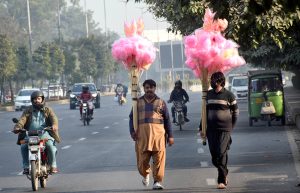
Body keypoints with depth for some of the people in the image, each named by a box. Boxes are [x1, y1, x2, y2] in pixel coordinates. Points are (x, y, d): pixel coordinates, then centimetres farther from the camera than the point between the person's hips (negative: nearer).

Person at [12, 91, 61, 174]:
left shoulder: (48, 110, 12)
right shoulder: (28, 111, 13)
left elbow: (53, 118, -7)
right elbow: (22, 119, -3)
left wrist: (54, 125, -31)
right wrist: (17, 127, -25)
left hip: (45, 134, -1)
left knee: (51, 145, -28)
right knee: (23, 146, -24)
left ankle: (53, 165, -11)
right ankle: (26, 166, -10)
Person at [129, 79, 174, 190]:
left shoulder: (160, 102, 11)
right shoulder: (138, 102, 13)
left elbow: (167, 120, 11)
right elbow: (132, 117, 12)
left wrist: (170, 136, 6)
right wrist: (132, 131, -4)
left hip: (158, 134, -1)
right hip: (142, 134, 1)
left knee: (159, 159, -7)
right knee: (142, 159, 2)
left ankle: (157, 182, -2)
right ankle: (145, 175, 31)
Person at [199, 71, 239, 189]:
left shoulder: (229, 95, -2)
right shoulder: (209, 94, 10)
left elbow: (235, 112, 6)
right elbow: (205, 111, 17)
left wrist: (231, 127, 2)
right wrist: (202, 128, 14)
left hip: (224, 129, -4)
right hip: (211, 129, 4)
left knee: (221, 154, -10)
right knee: (214, 155, 5)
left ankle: (222, 180, -5)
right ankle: (224, 173, 28)